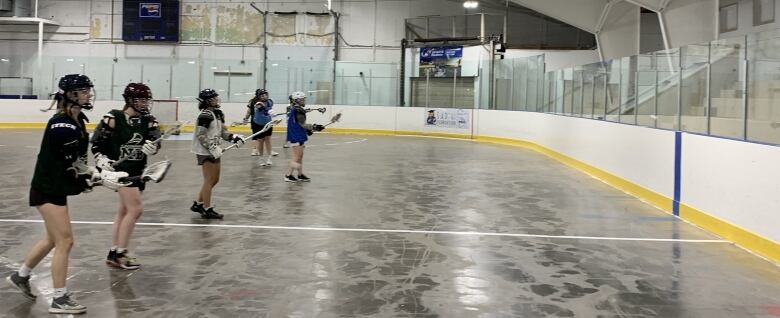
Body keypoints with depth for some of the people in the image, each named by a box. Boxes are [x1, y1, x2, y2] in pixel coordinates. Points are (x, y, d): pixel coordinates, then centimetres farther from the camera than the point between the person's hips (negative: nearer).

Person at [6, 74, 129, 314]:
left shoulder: (78, 120, 6)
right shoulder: (61, 124, -22)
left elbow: (78, 161, 11)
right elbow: (72, 166, -25)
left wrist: (99, 174, 0)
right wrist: (103, 178, -22)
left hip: (57, 187, 10)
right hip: (47, 188, -10)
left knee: (54, 239, 21)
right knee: (65, 241, -6)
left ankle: (21, 276, 42)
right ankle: (59, 300, 4)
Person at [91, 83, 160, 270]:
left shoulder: (148, 121, 2)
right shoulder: (114, 118, -10)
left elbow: (156, 140, -13)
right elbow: (96, 142, -3)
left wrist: (152, 146, -35)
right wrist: (101, 159, -16)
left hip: (138, 170, 6)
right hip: (119, 169, -6)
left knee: (124, 210, 13)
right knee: (136, 208, -13)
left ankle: (114, 253, 25)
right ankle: (120, 253, -1)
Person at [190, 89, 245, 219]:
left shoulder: (218, 113, 10)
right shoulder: (205, 115, -17)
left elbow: (222, 131, 14)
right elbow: (201, 135, -20)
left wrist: (234, 137, -1)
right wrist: (212, 147, -23)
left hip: (213, 151, 9)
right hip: (205, 151, -9)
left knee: (215, 180, 15)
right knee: (209, 180, -4)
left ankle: (198, 204, 27)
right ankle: (207, 210, 5)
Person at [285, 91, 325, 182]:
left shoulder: (293, 109, 13)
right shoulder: (298, 110, -19)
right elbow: (302, 124, -21)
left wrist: (308, 130, 19)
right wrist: (315, 127, -17)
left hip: (296, 136, 10)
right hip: (297, 137, -10)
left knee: (300, 155, 16)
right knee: (296, 157, -3)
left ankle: (300, 175, 22)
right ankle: (288, 175, 2)